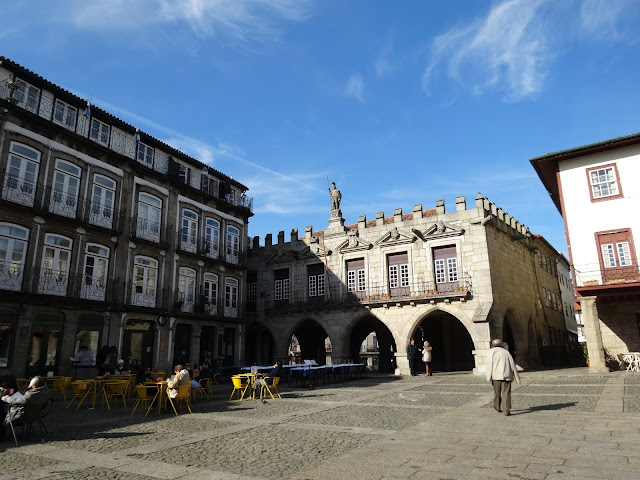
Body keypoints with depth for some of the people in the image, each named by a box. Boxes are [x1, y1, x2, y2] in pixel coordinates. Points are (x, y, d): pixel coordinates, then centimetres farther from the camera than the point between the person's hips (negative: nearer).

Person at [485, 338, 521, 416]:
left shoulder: (492, 351, 6)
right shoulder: (506, 352, 16)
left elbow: (489, 364, -3)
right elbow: (513, 365, 14)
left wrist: (488, 377, -3)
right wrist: (517, 378, 16)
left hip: (496, 375, -2)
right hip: (507, 375, 2)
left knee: (497, 392, 14)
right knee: (506, 393, 1)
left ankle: (497, 407, 29)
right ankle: (507, 411, -6)